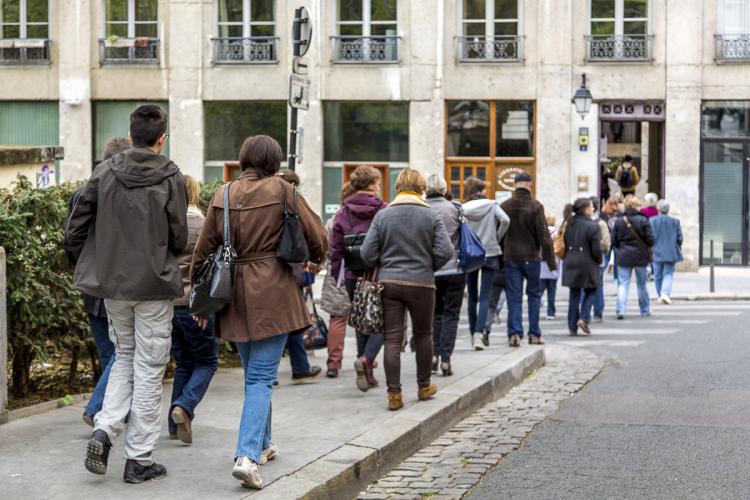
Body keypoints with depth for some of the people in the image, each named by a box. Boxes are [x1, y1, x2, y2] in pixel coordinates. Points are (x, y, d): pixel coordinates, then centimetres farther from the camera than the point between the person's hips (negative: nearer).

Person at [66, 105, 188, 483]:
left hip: (112, 284, 4)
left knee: (124, 358, 21)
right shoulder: (170, 178, -10)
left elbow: (75, 229, 0)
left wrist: (94, 264, 15)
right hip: (153, 285, -4)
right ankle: (139, 459, 9)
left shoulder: (104, 173, 0)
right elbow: (179, 237, -8)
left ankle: (103, 429, 1)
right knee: (148, 369, 5)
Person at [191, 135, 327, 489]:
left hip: (235, 298, 4)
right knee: (262, 377, -4)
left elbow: (204, 249, 7)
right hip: (272, 295, -4)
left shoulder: (222, 196, 4)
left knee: (254, 373, 21)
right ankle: (247, 456, -19)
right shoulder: (282, 191, -6)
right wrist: (315, 260, 22)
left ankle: (261, 445, 33)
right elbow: (317, 236, -1)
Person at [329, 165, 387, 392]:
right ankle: (366, 359, -19)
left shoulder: (342, 214, 4)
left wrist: (336, 276, 12)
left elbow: (334, 249, 5)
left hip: (353, 277, 4)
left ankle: (366, 374, 15)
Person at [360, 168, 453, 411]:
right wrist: (428, 268, 7)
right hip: (422, 284, -1)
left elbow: (367, 254, -3)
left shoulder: (382, 216, 0)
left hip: (389, 282, 1)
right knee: (423, 335, 16)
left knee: (392, 339, 2)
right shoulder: (431, 216, -3)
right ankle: (424, 387, 27)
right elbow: (445, 251, -10)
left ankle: (394, 393, -3)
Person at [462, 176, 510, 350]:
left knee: (472, 296, 14)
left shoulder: (463, 209, -2)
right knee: (484, 297, -2)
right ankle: (479, 333, -18)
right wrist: (497, 238, -1)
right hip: (490, 254, -1)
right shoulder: (492, 205, -2)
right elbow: (505, 220, -15)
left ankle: (474, 333, 22)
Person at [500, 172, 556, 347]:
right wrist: (551, 261, -4)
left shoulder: (504, 206, -1)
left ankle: (514, 333, -4)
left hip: (510, 258, 2)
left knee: (514, 297, 5)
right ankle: (534, 334, 13)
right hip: (531, 257, -2)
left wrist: (500, 257, 14)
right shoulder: (536, 207, -10)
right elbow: (544, 236, -10)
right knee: (534, 294, 13)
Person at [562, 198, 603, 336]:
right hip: (587, 264, -5)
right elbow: (596, 249, -13)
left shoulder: (569, 224, 5)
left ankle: (572, 326, 10)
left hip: (570, 263, 5)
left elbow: (564, 244, 9)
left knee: (574, 295, 10)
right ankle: (584, 318, -2)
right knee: (590, 292, 13)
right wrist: (599, 261, 5)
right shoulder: (592, 226, -13)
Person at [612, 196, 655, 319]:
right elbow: (650, 239, -11)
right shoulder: (643, 220, -9)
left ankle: (621, 310, -14)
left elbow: (614, 241, 1)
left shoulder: (619, 221, 0)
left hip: (624, 257, 1)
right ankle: (645, 310, 24)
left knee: (623, 284, 1)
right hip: (640, 257, -1)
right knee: (642, 284, 13)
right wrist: (646, 247, 11)